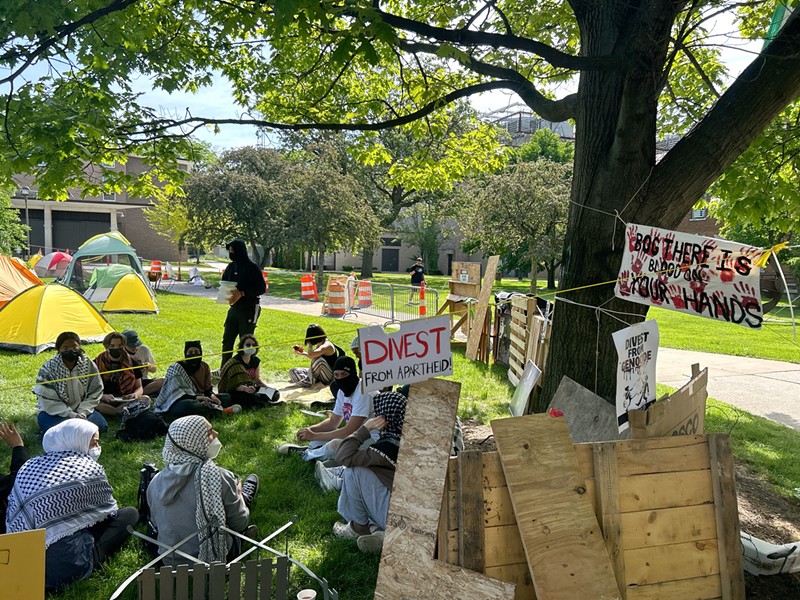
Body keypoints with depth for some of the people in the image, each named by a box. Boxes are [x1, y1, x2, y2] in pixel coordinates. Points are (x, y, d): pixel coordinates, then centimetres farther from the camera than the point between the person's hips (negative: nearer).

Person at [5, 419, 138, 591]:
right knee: (130, 514, 8)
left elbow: (12, 515, 13)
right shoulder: (90, 469, -8)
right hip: (64, 564, -6)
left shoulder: (30, 465, 7)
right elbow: (109, 510, 7)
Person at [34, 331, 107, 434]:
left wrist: (82, 413, -15)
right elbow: (49, 401, -15)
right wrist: (72, 415, -21)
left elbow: (95, 393, -1)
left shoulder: (89, 365, -6)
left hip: (82, 409, 3)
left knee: (101, 426, -19)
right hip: (56, 413, -3)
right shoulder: (48, 369, -14)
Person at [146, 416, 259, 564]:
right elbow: (240, 524, -13)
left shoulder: (156, 483, -12)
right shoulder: (219, 477, -26)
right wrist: (237, 495, 7)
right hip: (212, 558, -4)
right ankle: (242, 500, 51)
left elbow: (155, 524, 6)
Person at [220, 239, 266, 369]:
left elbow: (262, 288, -14)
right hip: (234, 308, 7)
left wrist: (242, 293, -22)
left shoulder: (252, 268, -12)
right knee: (227, 339, 12)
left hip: (249, 309, -7)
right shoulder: (231, 267, 8)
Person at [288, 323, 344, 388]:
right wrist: (302, 353, 13)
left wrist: (309, 344, -21)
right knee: (292, 371, 2)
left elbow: (311, 355, -38)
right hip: (320, 374, 9)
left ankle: (310, 380, -16)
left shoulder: (327, 346, -22)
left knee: (318, 359, -37)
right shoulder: (319, 345, 6)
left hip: (330, 377, -9)